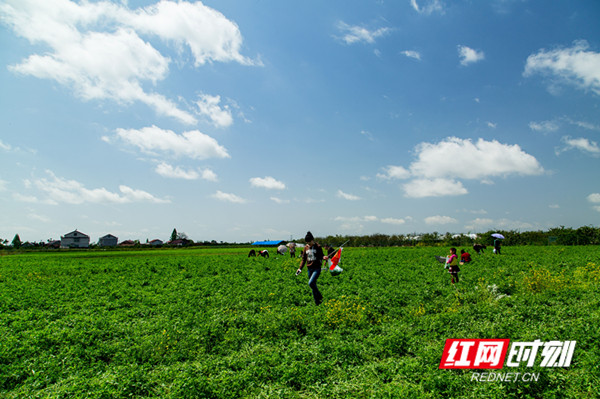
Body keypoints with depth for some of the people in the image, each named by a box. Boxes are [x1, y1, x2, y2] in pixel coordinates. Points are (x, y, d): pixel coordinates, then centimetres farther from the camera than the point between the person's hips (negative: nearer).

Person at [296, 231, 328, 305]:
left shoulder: (318, 247, -6)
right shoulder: (306, 248, 7)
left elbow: (321, 255, -1)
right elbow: (304, 259, 14)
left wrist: (324, 257, -25)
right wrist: (300, 268, 7)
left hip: (317, 268, -5)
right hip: (309, 268, 5)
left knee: (311, 283, -21)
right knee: (313, 285, 8)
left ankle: (320, 297, -2)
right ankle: (317, 302, 20)